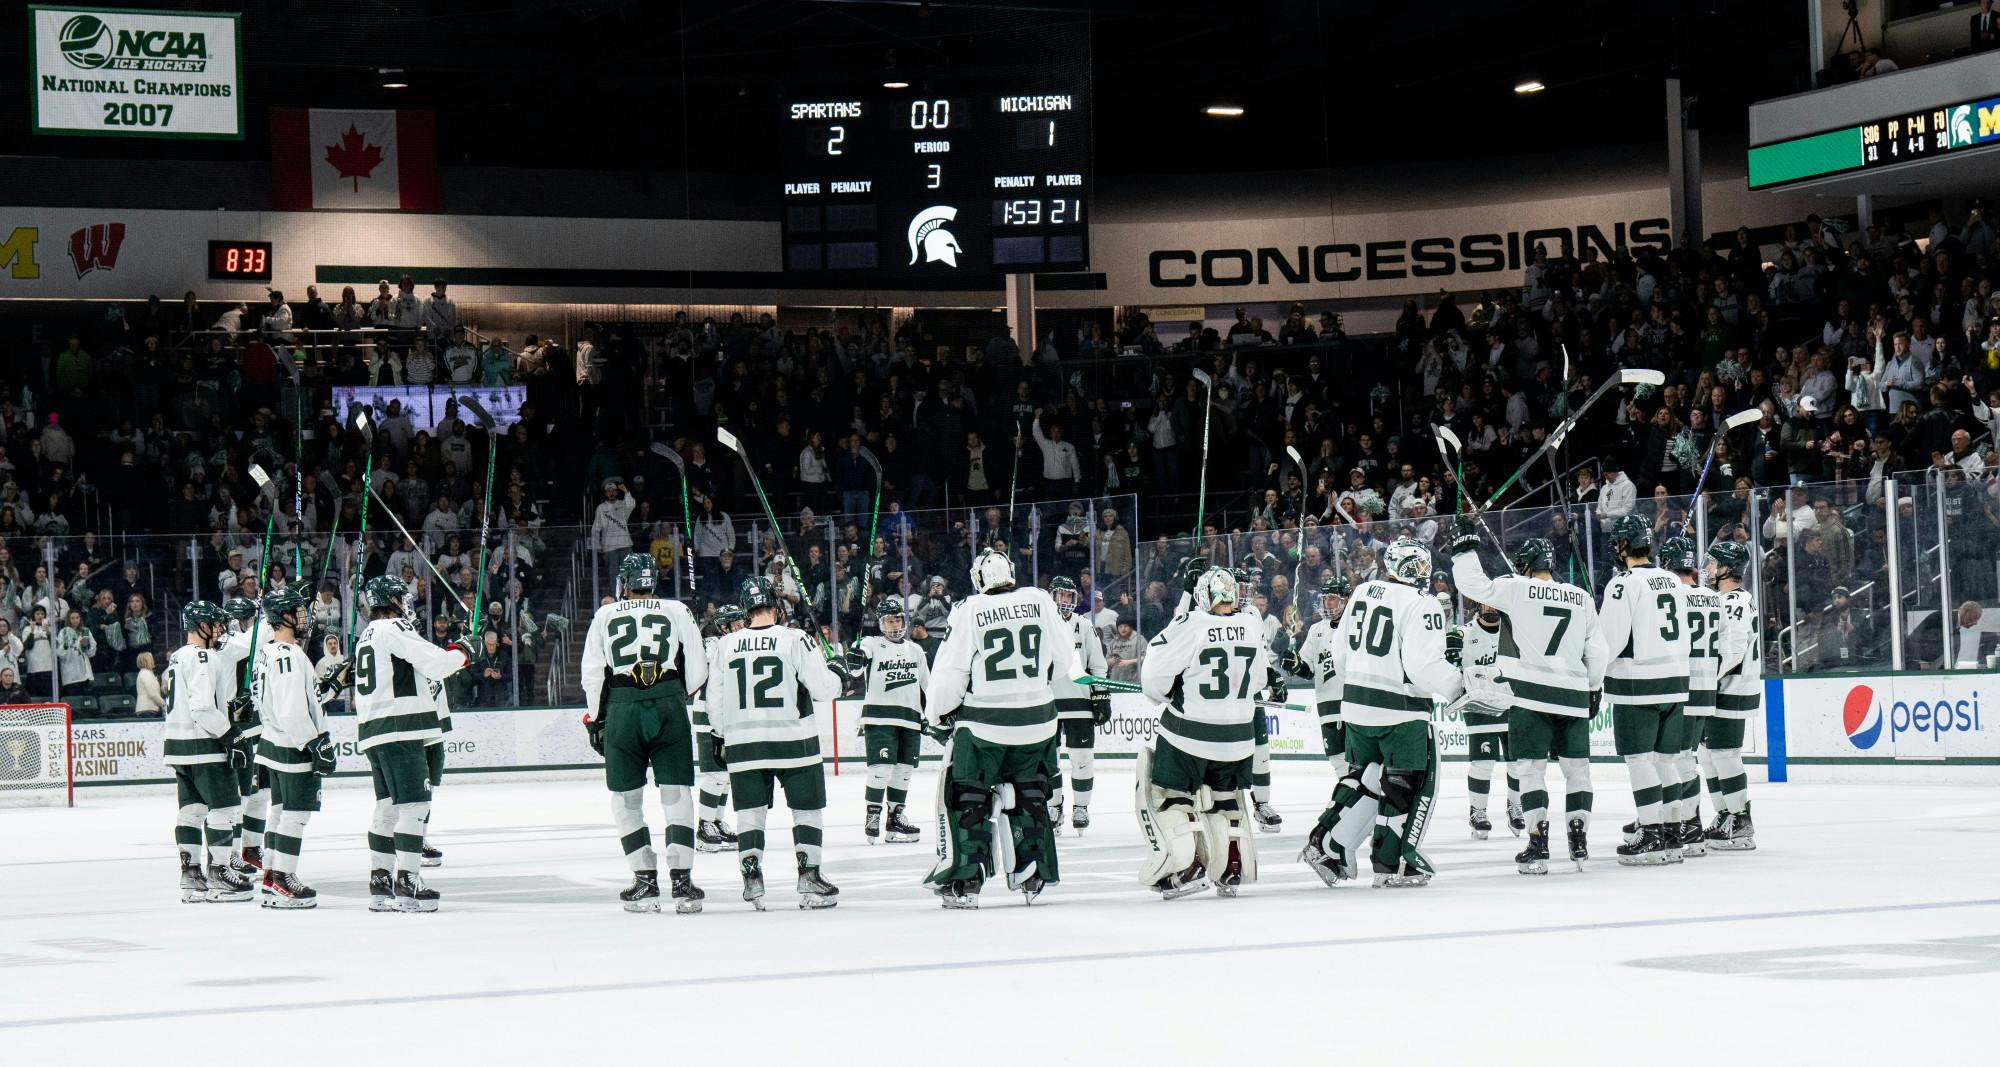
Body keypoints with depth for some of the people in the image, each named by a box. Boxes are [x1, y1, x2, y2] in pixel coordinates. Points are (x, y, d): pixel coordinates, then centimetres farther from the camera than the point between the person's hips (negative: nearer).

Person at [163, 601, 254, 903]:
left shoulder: (177, 658, 17)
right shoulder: (203, 657, -14)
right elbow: (203, 708, -23)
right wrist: (229, 734, -16)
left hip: (178, 743, 10)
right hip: (203, 745, -10)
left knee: (192, 808, 12)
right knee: (225, 807, -4)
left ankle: (190, 873, 13)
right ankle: (218, 874, -3)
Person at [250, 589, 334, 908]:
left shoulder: (267, 651, 13)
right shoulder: (288, 655, -20)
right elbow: (292, 711, -25)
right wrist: (317, 745, -21)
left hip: (274, 742, 10)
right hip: (295, 748, -10)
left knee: (282, 811, 14)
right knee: (296, 813, -6)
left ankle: (272, 878, 17)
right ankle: (282, 882, -5)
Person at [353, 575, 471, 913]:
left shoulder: (366, 636, 21)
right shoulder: (394, 628, -8)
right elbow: (435, 663, -13)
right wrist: (462, 653, 1)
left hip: (372, 733, 10)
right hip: (400, 731, -10)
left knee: (387, 806, 13)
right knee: (414, 804, -10)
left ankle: (380, 883, 13)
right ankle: (407, 884, -14)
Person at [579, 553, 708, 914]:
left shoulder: (605, 615, 9)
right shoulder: (677, 611, 7)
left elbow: (591, 673, 7)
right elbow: (697, 670, 6)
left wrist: (594, 719, 18)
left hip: (622, 709, 0)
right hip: (669, 707, 0)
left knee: (626, 800, 10)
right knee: (676, 796, 4)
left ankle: (645, 883, 7)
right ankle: (682, 881, -3)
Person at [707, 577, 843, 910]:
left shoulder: (725, 646, 2)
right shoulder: (795, 639, -8)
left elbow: (715, 700, 8)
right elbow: (823, 688, -8)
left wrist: (721, 737, 22)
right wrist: (835, 673, 14)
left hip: (743, 743, 2)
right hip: (793, 741, -2)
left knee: (750, 810, 10)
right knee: (806, 807, 9)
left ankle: (752, 878, 1)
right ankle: (809, 878, 3)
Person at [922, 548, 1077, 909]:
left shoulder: (969, 610, -10)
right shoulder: (1040, 601, -1)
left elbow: (950, 671, -8)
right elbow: (1062, 660, 7)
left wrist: (937, 712, 7)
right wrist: (1074, 674, 29)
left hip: (983, 724, -3)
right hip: (1036, 720, 3)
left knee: (967, 797, 7)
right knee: (1031, 795, 19)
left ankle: (965, 880, 0)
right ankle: (1032, 876, 21)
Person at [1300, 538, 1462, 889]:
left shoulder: (1363, 592, 8)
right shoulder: (1421, 605, -16)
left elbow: (1340, 652, 14)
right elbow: (1424, 667, -23)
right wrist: (1462, 685, -11)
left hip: (1357, 704, 7)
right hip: (1401, 711, -7)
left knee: (1365, 777, 20)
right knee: (1413, 782, 5)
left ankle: (1326, 844, 15)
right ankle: (1392, 864, 5)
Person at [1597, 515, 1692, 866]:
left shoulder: (1624, 584, -12)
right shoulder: (1672, 581, 11)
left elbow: (1611, 639, -15)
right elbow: (1681, 635, 16)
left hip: (1637, 684, -7)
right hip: (1674, 679, 7)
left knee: (1639, 759, -3)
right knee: (1664, 758, 12)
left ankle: (1652, 836, -6)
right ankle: (1671, 836, 14)